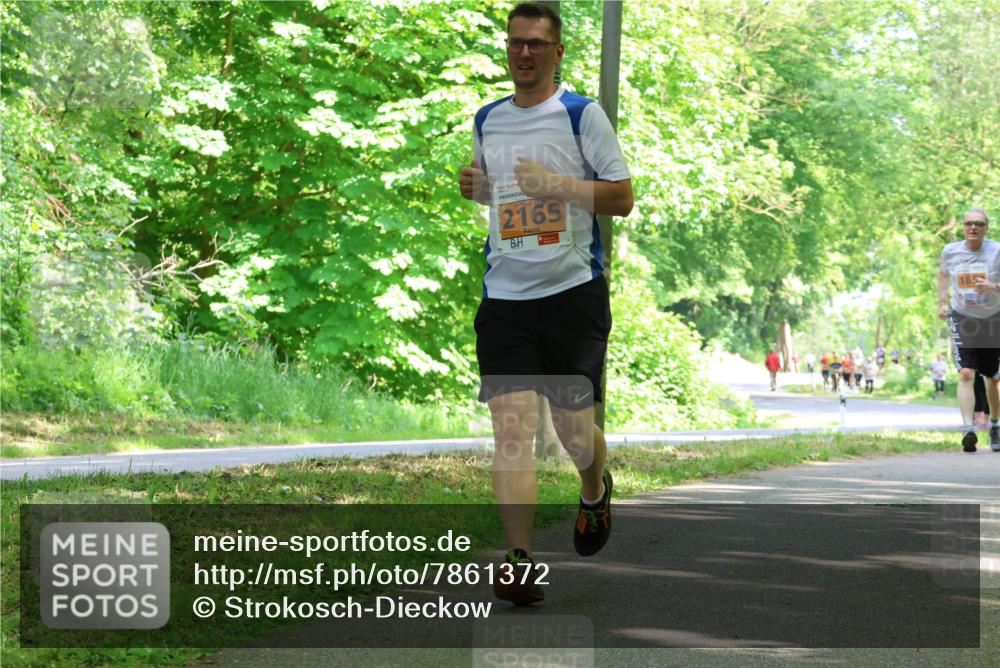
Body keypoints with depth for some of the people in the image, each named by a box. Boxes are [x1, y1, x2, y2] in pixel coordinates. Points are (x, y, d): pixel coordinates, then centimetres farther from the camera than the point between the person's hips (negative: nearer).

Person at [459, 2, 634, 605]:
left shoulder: (583, 114, -2)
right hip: (504, 298, 3)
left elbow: (623, 198, -5)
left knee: (574, 430, 4)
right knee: (512, 426, -11)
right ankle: (520, 561, -11)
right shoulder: (487, 120, 13)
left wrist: (555, 184, -17)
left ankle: (596, 490, 40)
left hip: (574, 290, -3)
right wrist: (476, 187, 7)